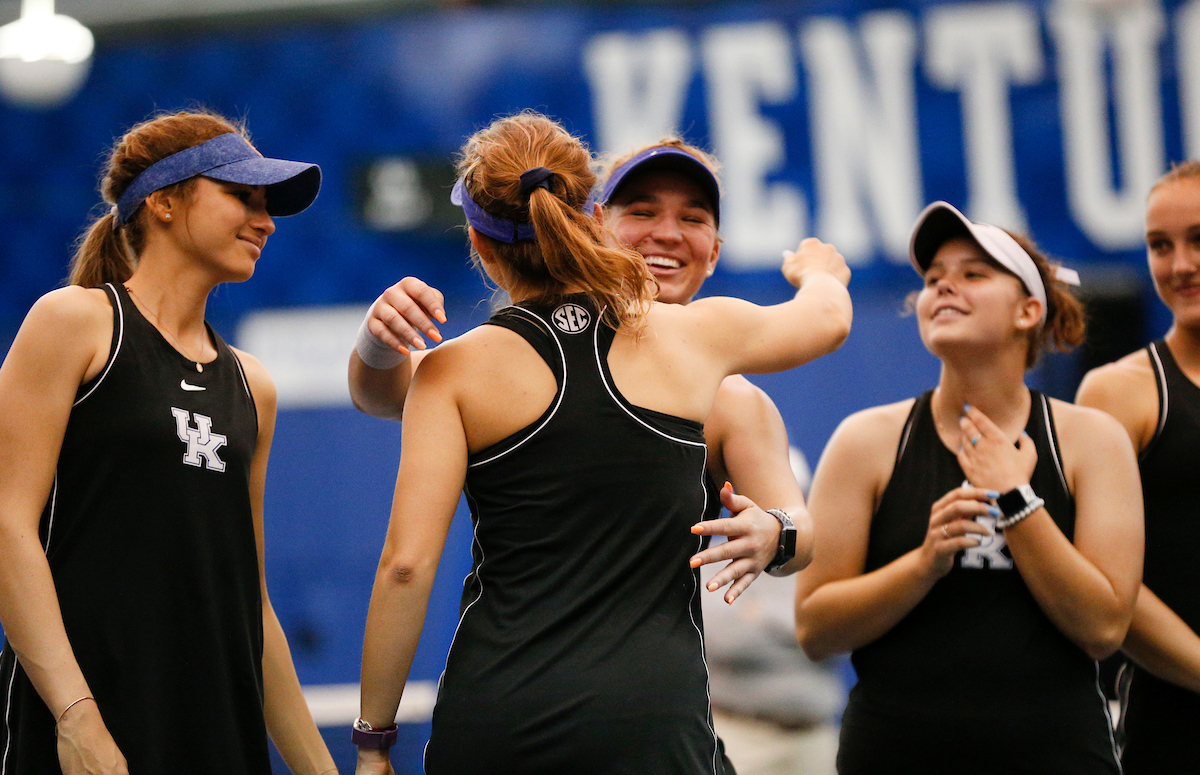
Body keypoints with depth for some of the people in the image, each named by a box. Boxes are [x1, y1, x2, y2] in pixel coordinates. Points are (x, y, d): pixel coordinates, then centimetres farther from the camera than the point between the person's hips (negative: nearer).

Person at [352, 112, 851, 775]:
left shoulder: (455, 371, 1)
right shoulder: (695, 336, 7)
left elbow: (405, 565, -6)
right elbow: (830, 317, 30)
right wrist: (818, 272, 54)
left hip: (493, 717, 0)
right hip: (653, 713, 0)